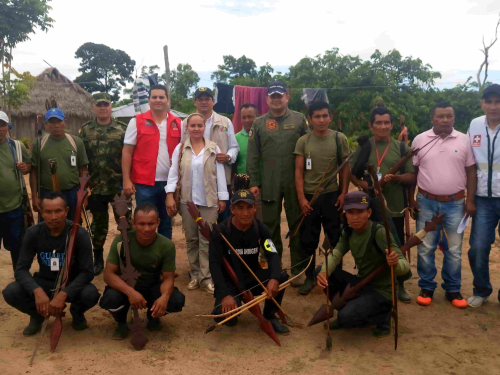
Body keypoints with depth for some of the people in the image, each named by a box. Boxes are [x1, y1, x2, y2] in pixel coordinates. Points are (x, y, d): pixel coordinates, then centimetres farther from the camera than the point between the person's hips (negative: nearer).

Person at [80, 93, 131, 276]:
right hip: (95, 187, 2)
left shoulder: (122, 129, 0)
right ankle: (98, 259, 27)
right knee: (98, 224, 13)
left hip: (119, 186, -2)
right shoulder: (85, 130, 5)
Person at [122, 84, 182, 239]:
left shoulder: (178, 123, 6)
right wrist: (126, 180, -8)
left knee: (167, 223, 14)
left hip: (170, 182, 3)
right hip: (144, 183, -3)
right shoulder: (137, 121, -2)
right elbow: (127, 152, -2)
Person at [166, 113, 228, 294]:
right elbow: (173, 172, 2)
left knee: (206, 240, -1)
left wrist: (222, 198, -1)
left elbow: (220, 174, 2)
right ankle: (195, 274, 21)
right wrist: (170, 195, -7)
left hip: (209, 201, -2)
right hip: (187, 200, 2)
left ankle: (206, 277, 5)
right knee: (191, 239, 10)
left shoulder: (214, 148, 1)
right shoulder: (180, 149, 4)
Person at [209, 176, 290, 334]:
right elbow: (214, 265, -19)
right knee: (224, 315, -30)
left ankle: (269, 316, 1)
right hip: (229, 281, -3)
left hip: (252, 277, 3)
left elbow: (273, 255, -16)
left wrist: (274, 278, -38)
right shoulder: (221, 231, -15)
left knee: (281, 277, -25)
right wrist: (225, 295, -31)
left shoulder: (261, 229, -6)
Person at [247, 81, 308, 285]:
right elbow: (252, 156, 5)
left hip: (295, 183, -1)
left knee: (297, 226, 6)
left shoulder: (299, 120, 4)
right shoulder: (259, 123, 6)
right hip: (269, 184, 1)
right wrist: (253, 182, 0)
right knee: (270, 226, 9)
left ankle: (298, 270, 17)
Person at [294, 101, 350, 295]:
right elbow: (299, 171, 0)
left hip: (332, 195, -1)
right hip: (309, 196, 1)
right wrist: (301, 198, -6)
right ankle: (309, 278, 22)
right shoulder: (303, 141, 0)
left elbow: (346, 168, 3)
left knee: (336, 239, 8)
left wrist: (343, 193, -4)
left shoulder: (339, 139, -1)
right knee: (308, 240, 9)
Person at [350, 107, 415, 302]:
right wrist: (363, 184, -14)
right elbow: (350, 173, 4)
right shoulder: (363, 147, 3)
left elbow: (412, 177, 2)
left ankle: (399, 285, 27)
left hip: (395, 207, 1)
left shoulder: (401, 147, 4)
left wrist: (397, 178, -18)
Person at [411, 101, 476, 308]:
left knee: (454, 249, 9)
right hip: (426, 202, 0)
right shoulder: (420, 140, -1)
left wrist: (470, 200, -2)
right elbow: (412, 171, 4)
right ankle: (427, 287, 22)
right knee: (425, 248, 7)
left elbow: (470, 171, 3)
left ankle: (452, 289, 23)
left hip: (455, 203, 1)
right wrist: (410, 198, 0)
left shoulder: (464, 140, 0)